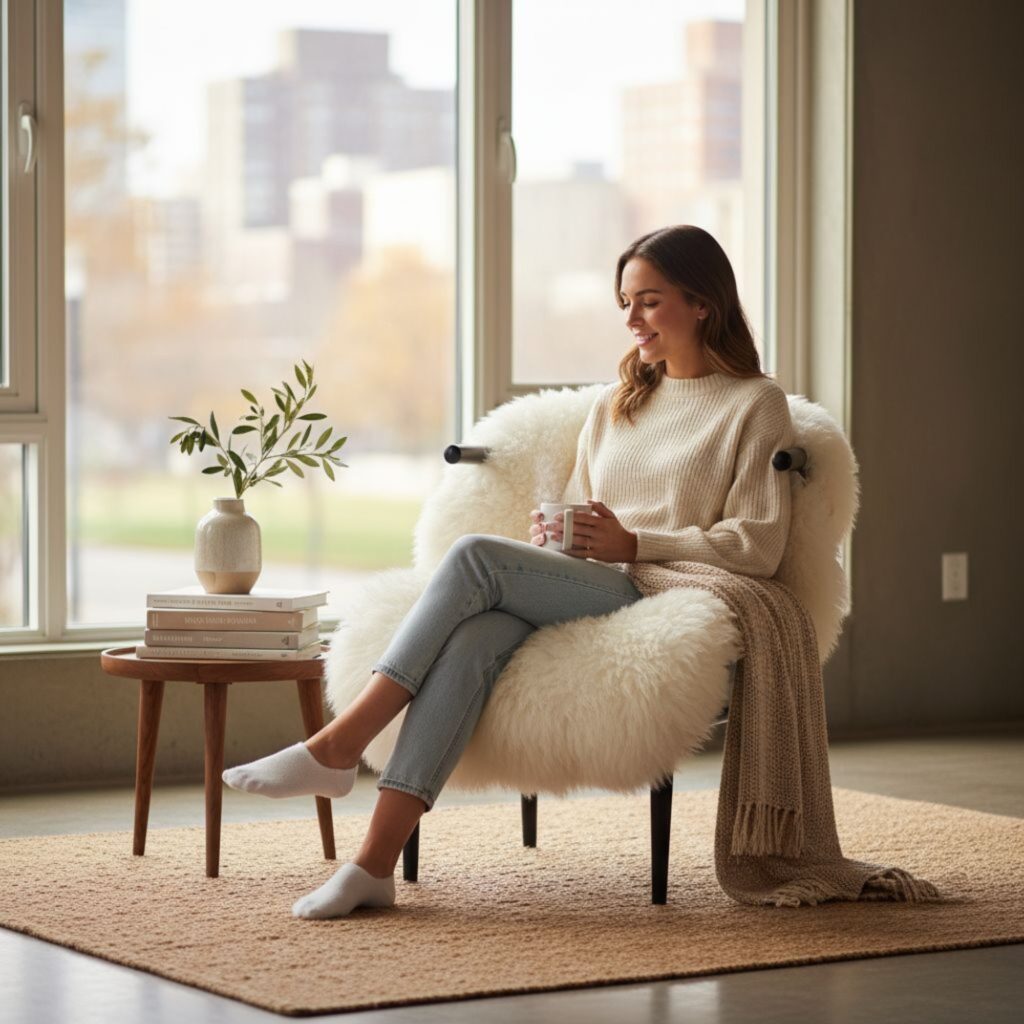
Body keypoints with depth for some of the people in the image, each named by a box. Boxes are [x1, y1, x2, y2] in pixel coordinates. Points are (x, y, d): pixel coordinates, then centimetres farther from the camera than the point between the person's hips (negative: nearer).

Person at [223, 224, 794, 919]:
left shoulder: (755, 405, 7)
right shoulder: (615, 405, 28)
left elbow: (758, 547, -3)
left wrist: (632, 542, -11)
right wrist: (553, 537, 3)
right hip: (583, 599, 5)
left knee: (475, 556, -27)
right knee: (475, 638, -31)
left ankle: (339, 745, -26)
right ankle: (375, 864, -41)